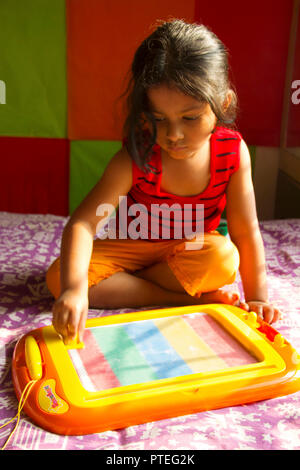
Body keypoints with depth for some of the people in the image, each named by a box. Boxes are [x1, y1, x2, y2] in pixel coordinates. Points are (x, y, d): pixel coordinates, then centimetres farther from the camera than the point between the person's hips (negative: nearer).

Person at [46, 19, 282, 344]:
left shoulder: (233, 151, -19)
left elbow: (246, 231, -14)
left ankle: (120, 287, -16)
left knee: (223, 259, -34)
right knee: (58, 277, -22)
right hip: (131, 247, 1)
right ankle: (187, 298, -22)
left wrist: (256, 298, -17)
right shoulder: (135, 160, -25)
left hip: (188, 250, 0)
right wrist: (74, 288, -48)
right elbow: (82, 224, -32)